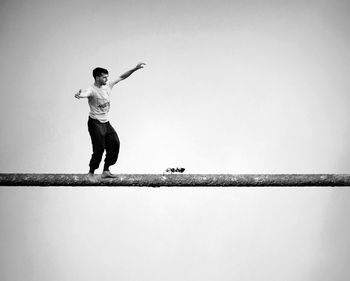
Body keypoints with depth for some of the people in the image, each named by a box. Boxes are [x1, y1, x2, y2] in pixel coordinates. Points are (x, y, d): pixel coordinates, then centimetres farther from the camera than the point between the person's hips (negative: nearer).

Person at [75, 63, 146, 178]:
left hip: (106, 122, 8)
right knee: (99, 148, -9)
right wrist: (79, 95, -62)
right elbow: (84, 94, -38)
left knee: (115, 143, 3)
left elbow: (122, 77, 12)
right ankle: (91, 172, 6)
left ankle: (106, 171, 11)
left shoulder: (108, 85, 5)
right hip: (95, 123, -8)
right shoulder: (92, 90, -16)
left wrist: (135, 68, 8)